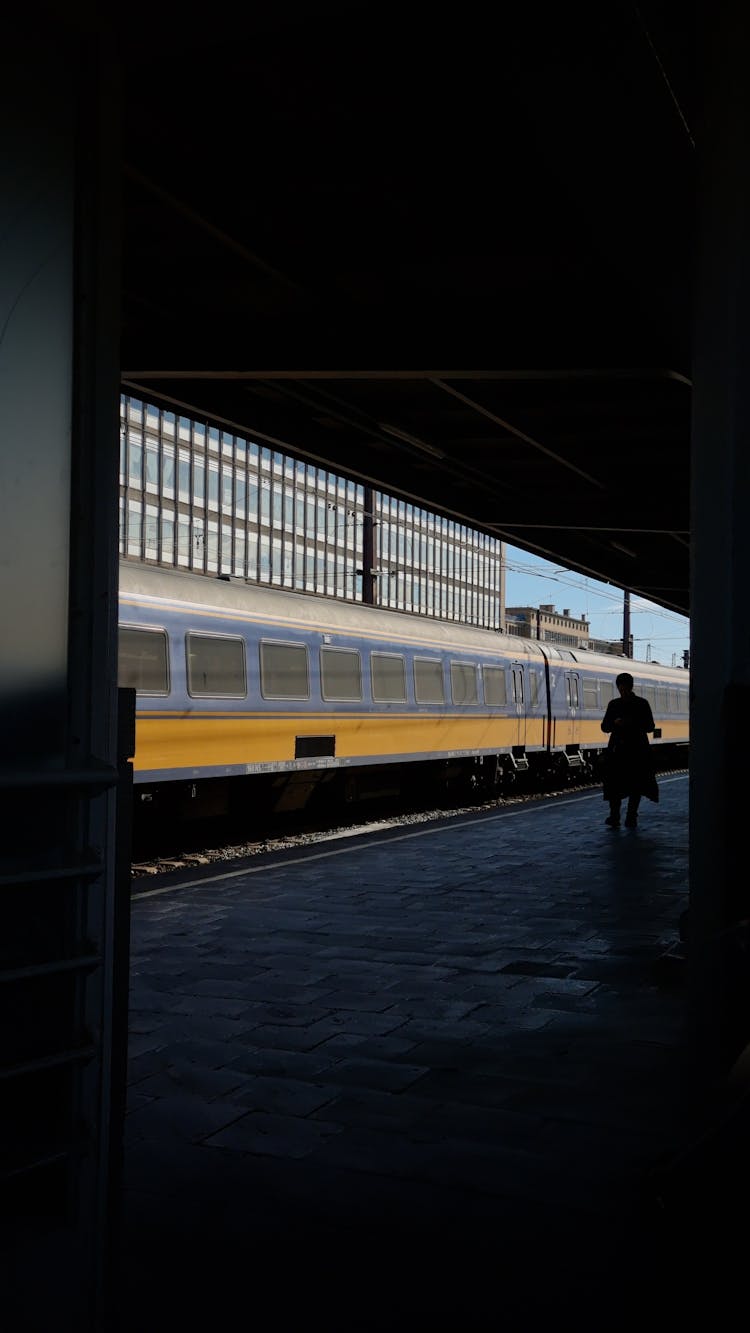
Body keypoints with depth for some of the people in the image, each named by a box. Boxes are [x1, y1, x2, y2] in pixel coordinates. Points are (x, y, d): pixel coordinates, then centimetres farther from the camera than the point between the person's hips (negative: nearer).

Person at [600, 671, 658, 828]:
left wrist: (633, 723, -17)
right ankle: (614, 817, -1)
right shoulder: (614, 704, 11)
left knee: (636, 785, 0)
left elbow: (650, 726, 0)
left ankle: (631, 817, 7)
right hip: (617, 749, 2)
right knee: (614, 782, -5)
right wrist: (615, 723, -12)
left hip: (637, 750, -1)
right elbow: (604, 726, 9)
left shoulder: (642, 704, 3)